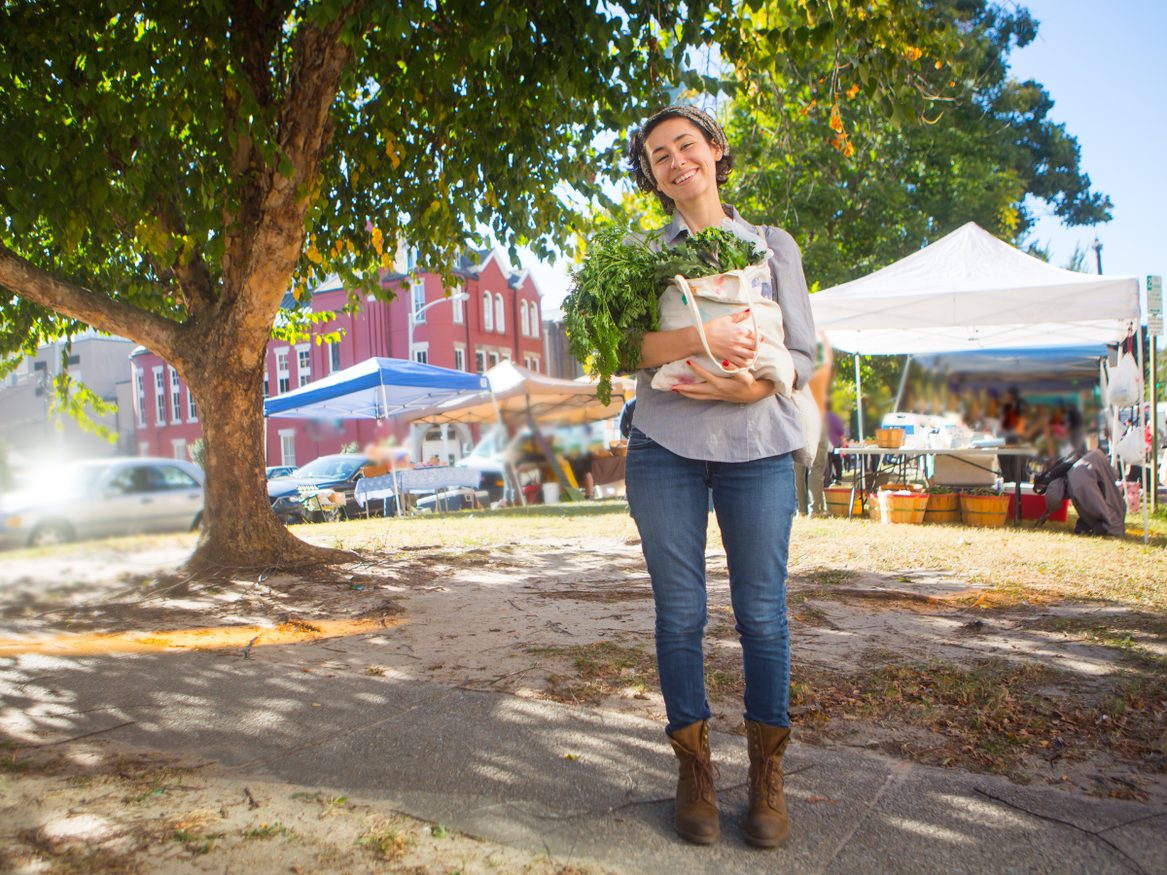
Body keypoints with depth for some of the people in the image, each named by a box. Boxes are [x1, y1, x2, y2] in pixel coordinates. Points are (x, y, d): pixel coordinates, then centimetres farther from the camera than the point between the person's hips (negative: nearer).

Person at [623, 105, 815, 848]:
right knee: (680, 614, 4)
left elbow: (803, 355, 5)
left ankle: (768, 776, 18)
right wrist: (702, 338, -20)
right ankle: (695, 771, 19)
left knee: (762, 614, 2)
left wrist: (743, 387, -14)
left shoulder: (773, 245, 11)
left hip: (757, 446, 0)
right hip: (666, 448, 1)